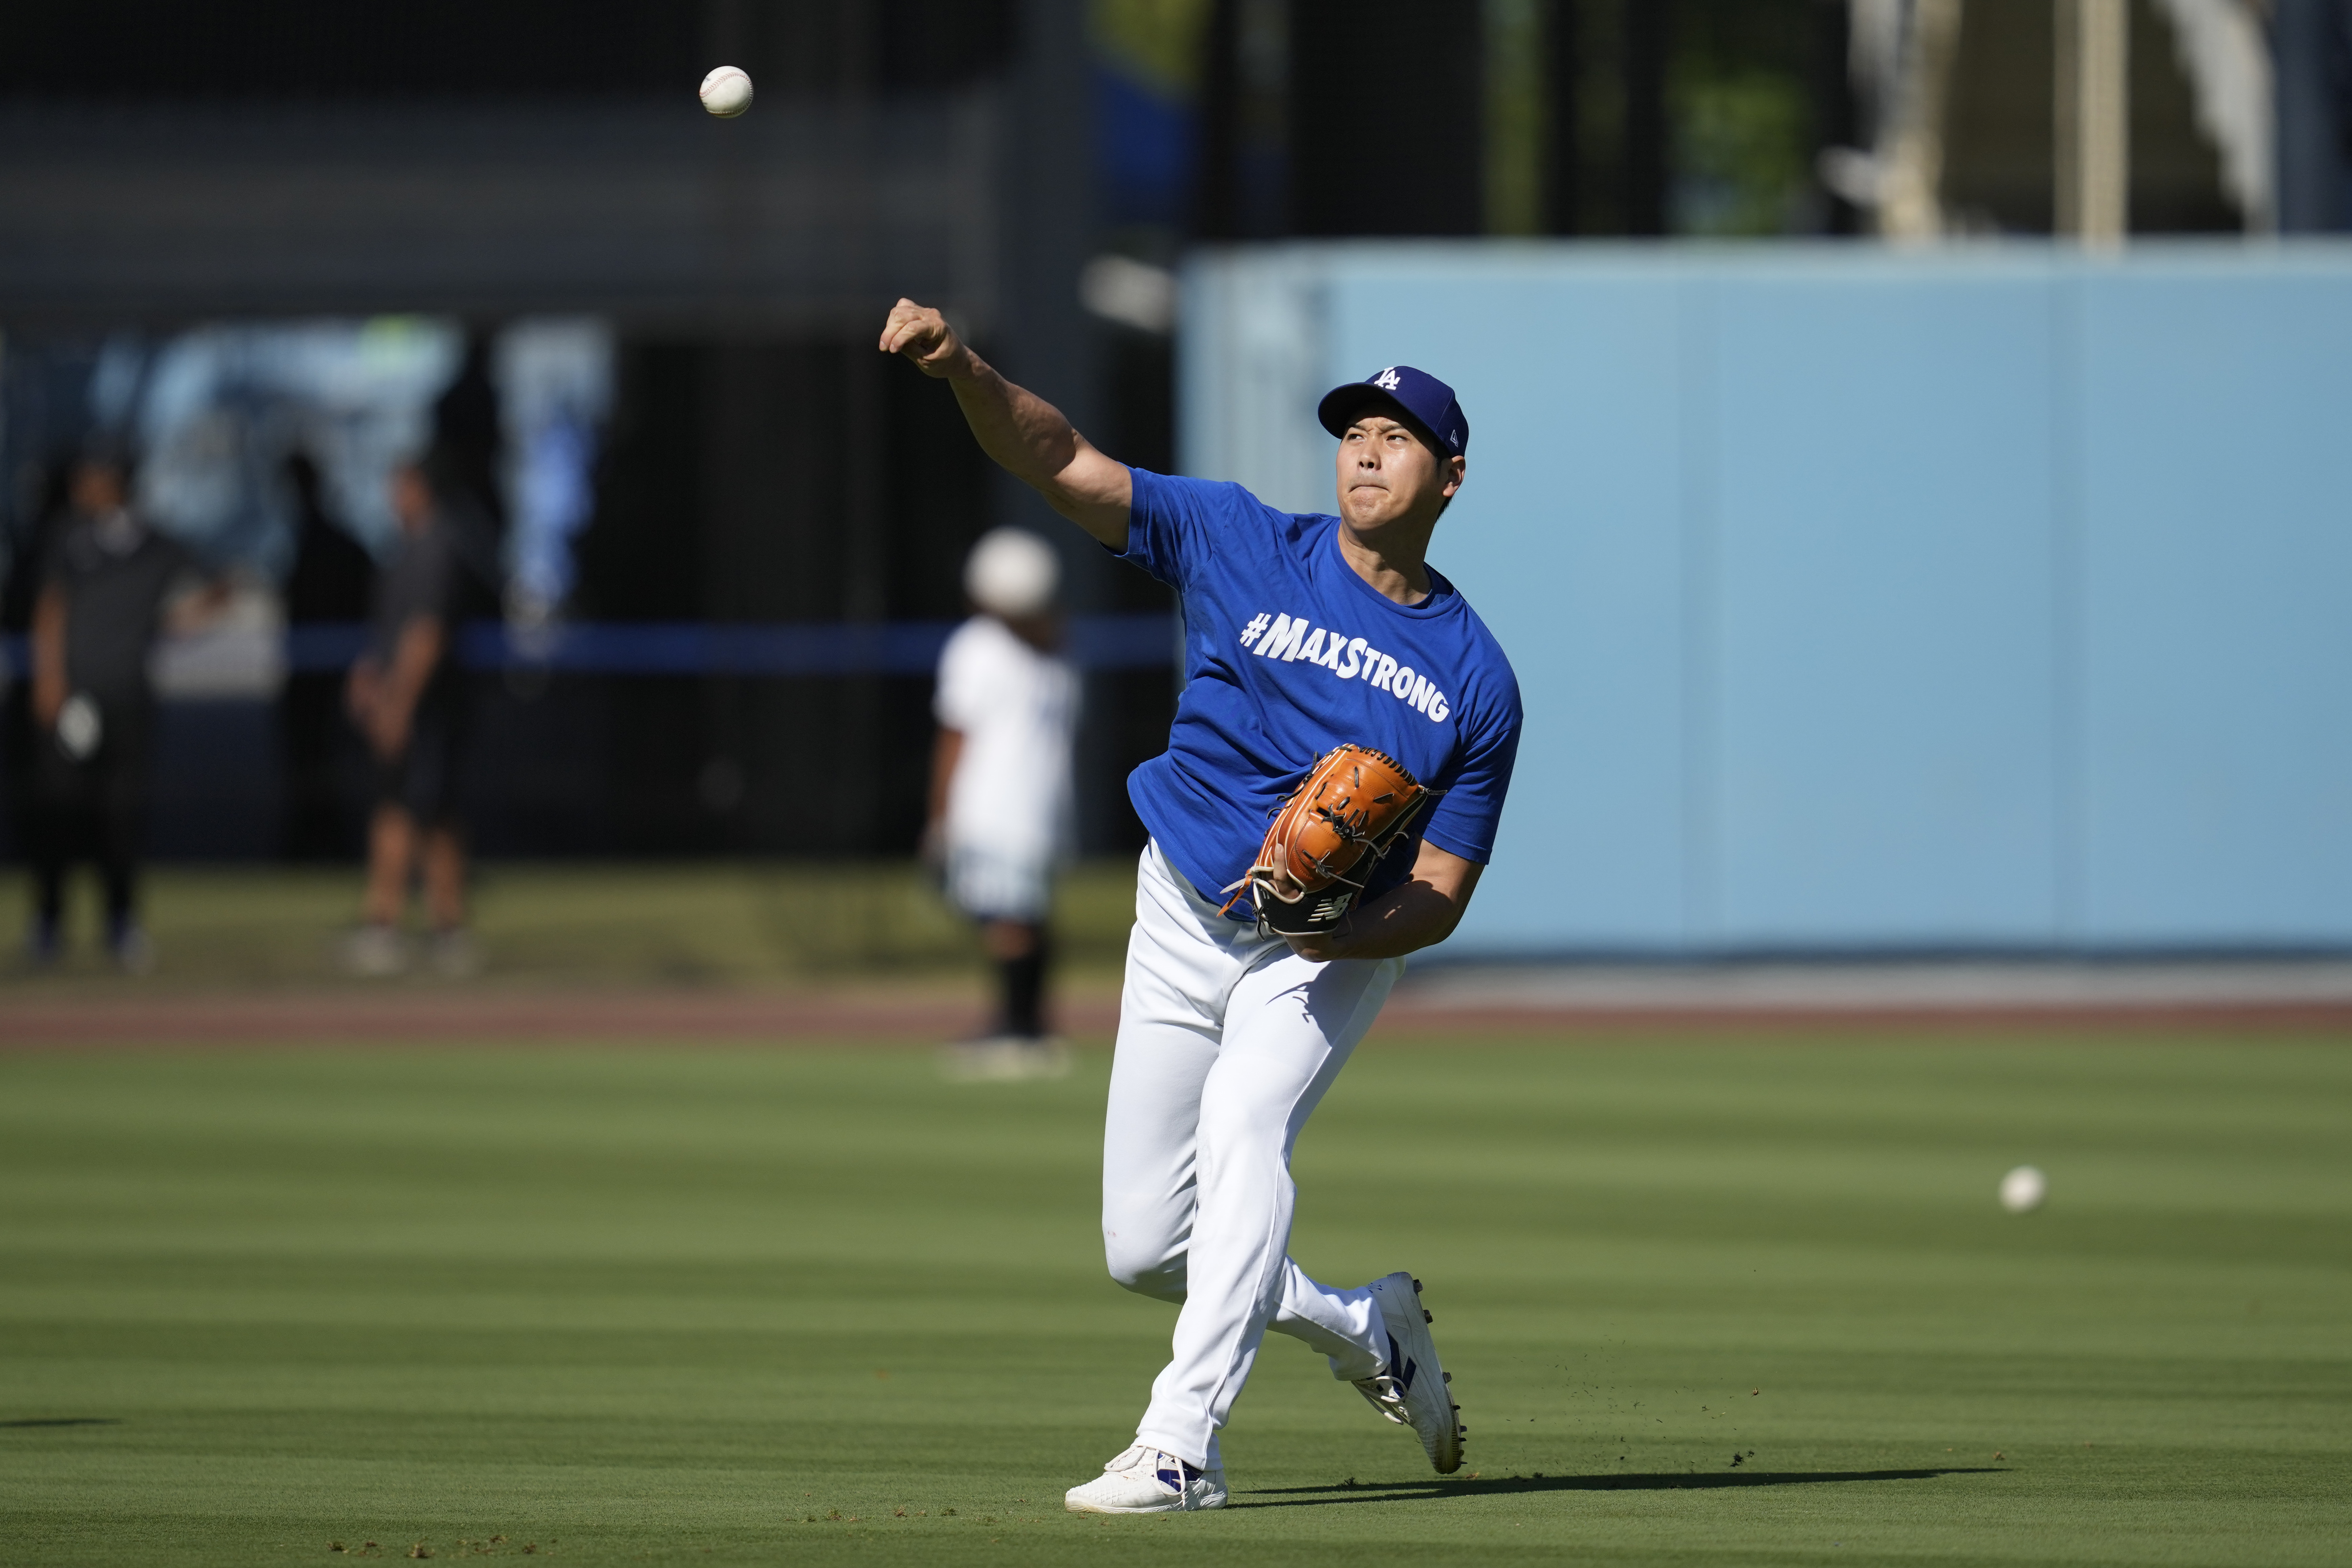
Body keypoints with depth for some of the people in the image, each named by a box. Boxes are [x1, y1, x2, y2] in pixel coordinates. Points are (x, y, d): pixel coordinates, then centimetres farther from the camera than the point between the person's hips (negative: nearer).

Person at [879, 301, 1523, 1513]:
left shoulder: (1478, 683, -7)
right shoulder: (1244, 549, -6)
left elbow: (1441, 896, -6)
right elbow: (1065, 464, -16)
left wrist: (1342, 930, -28)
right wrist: (962, 370, -34)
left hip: (1339, 950, -3)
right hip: (1183, 921, 3)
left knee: (1242, 1123, -32)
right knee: (1142, 1249, 4)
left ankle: (1182, 1444, -38)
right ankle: (1364, 1325, 30)